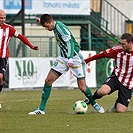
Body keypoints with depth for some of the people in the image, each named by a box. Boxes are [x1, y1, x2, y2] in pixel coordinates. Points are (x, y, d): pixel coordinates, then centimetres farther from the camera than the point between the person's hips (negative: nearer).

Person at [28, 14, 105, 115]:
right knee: (48, 80, -3)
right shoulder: (55, 27, 4)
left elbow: (70, 43, -31)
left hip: (74, 57, -8)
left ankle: (94, 104, 18)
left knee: (82, 87, -9)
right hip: (63, 57, 8)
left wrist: (70, 60, -41)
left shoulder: (60, 27, -21)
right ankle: (42, 109, 1)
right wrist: (41, 20, 33)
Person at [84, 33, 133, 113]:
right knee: (103, 91, -32)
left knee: (120, 111, -9)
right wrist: (86, 61, 4)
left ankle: (117, 104, 30)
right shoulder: (118, 50, -7)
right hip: (117, 77, 1)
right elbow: (102, 54, 0)